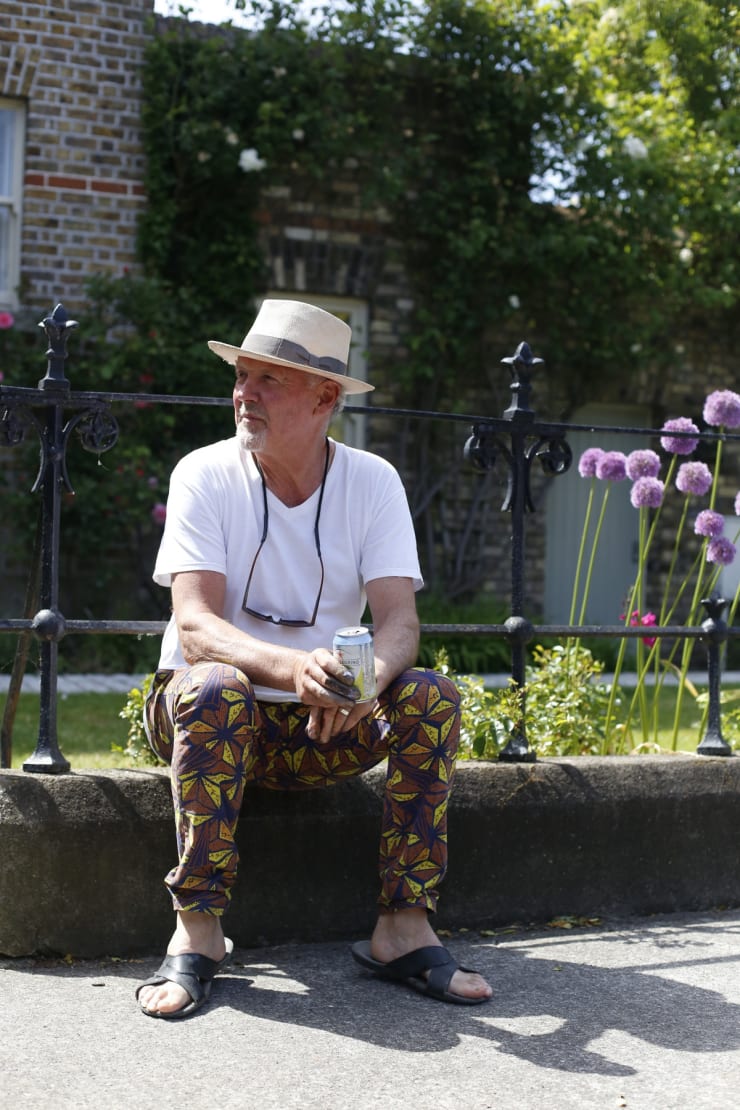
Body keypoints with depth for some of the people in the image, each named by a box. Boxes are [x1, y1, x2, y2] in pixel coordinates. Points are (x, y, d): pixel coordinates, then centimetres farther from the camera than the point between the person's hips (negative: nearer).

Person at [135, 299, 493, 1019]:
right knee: (216, 689, -35)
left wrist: (366, 680, -40)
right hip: (205, 715, -2)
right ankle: (197, 929, -29)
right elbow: (195, 626, -23)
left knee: (430, 696, -22)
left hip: (323, 731, 3)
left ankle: (403, 926, -20)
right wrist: (294, 668, -44)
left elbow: (399, 621, -15)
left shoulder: (372, 483, -4)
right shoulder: (205, 475, -11)